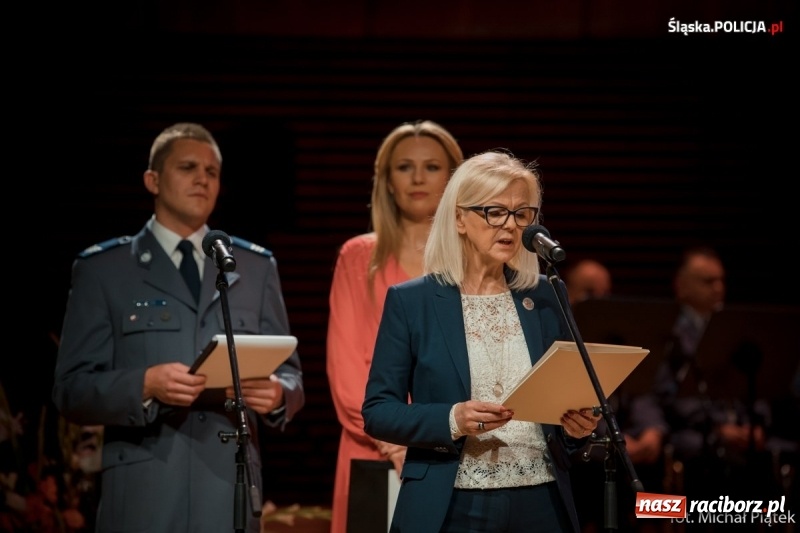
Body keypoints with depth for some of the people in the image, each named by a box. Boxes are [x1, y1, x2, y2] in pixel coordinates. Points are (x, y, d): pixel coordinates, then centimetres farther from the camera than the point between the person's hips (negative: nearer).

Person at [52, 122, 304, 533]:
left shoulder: (256, 267, 15)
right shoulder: (102, 268, 6)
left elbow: (289, 373, 14)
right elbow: (71, 390, 0)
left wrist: (278, 393, -10)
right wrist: (145, 385, -18)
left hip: (229, 490, 3)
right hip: (143, 494, -2)